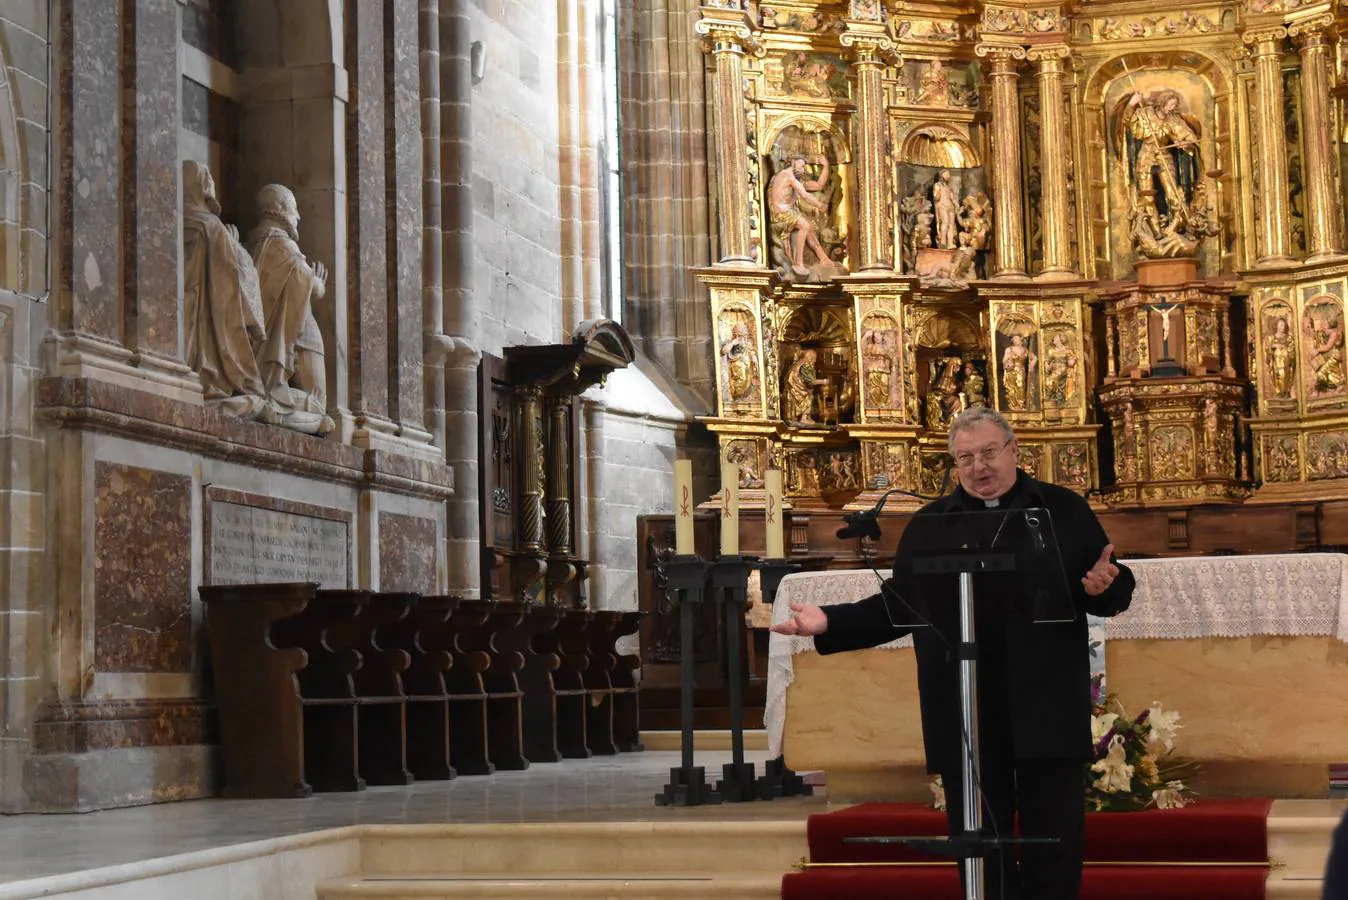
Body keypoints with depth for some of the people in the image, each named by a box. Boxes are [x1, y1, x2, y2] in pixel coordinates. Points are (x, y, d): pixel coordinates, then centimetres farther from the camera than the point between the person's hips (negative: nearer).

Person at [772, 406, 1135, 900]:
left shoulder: (1064, 510, 7)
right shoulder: (929, 525, 12)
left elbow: (1118, 586, 4)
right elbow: (897, 606, 13)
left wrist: (1105, 587, -19)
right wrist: (830, 623, 1)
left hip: (1048, 710, -1)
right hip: (965, 718, 1)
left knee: (1056, 845, 4)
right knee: (980, 846, 7)